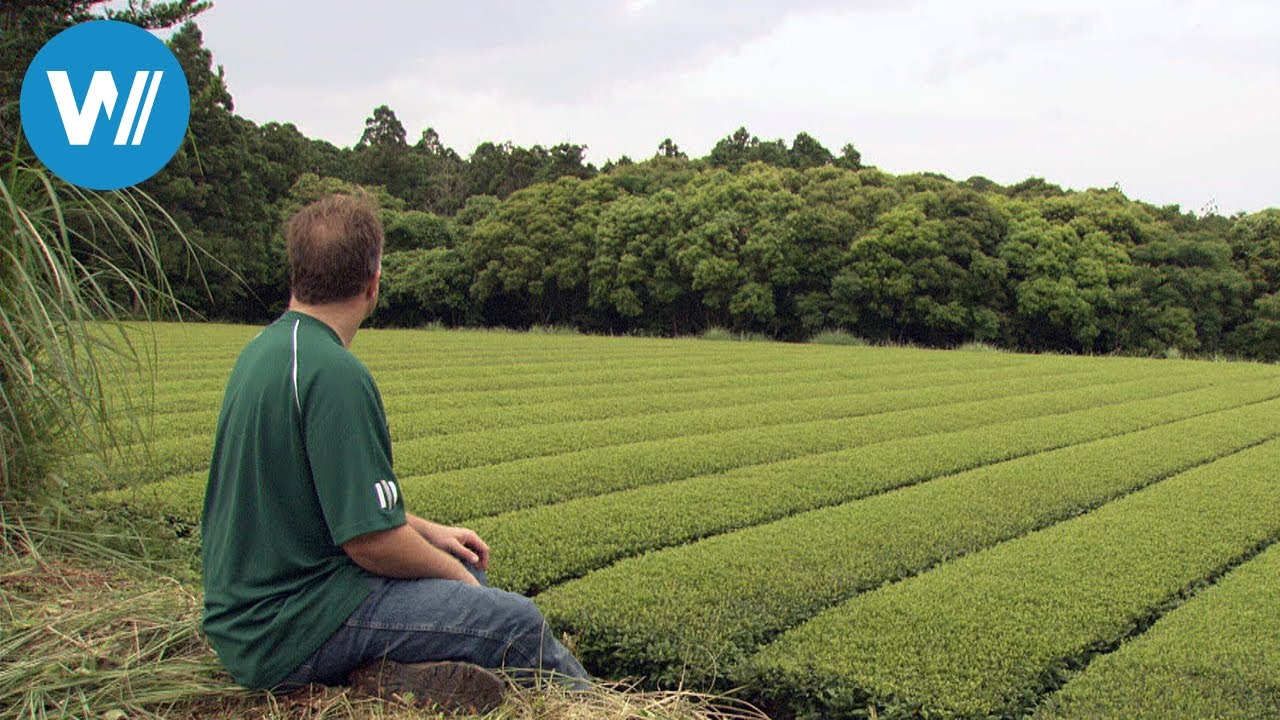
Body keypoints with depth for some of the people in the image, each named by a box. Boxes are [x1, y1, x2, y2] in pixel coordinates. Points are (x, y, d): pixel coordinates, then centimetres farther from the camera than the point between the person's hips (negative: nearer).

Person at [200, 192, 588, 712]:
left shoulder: (264, 350, 7)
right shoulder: (334, 373, -23)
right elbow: (372, 542, -22)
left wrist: (429, 531, 14)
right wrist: (455, 573, -3)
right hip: (292, 632, -9)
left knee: (459, 565, 21)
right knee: (517, 621, -5)